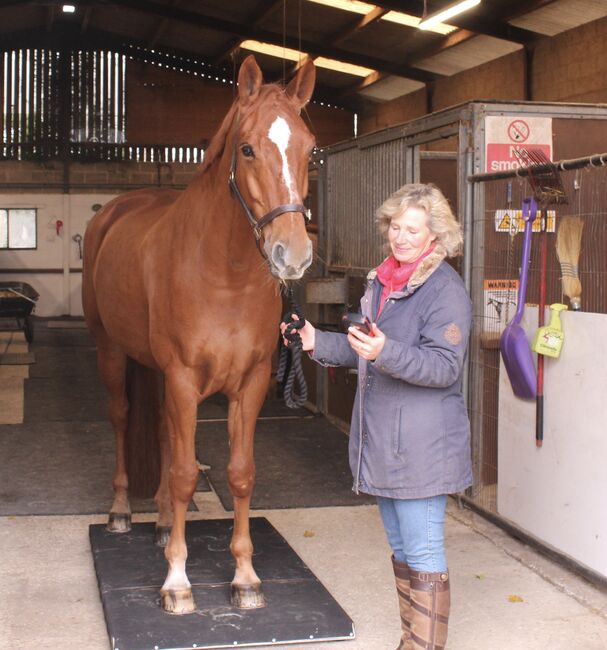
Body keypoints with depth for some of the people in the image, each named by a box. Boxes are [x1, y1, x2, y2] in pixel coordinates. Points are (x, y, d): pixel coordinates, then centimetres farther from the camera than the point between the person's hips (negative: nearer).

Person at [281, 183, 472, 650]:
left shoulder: (446, 289, -14)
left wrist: (387, 353, -34)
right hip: (381, 437, 9)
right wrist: (318, 342, 8)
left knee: (423, 553, -3)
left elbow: (445, 366, -21)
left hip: (422, 444, -9)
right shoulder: (382, 280, 12)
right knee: (401, 546, 19)